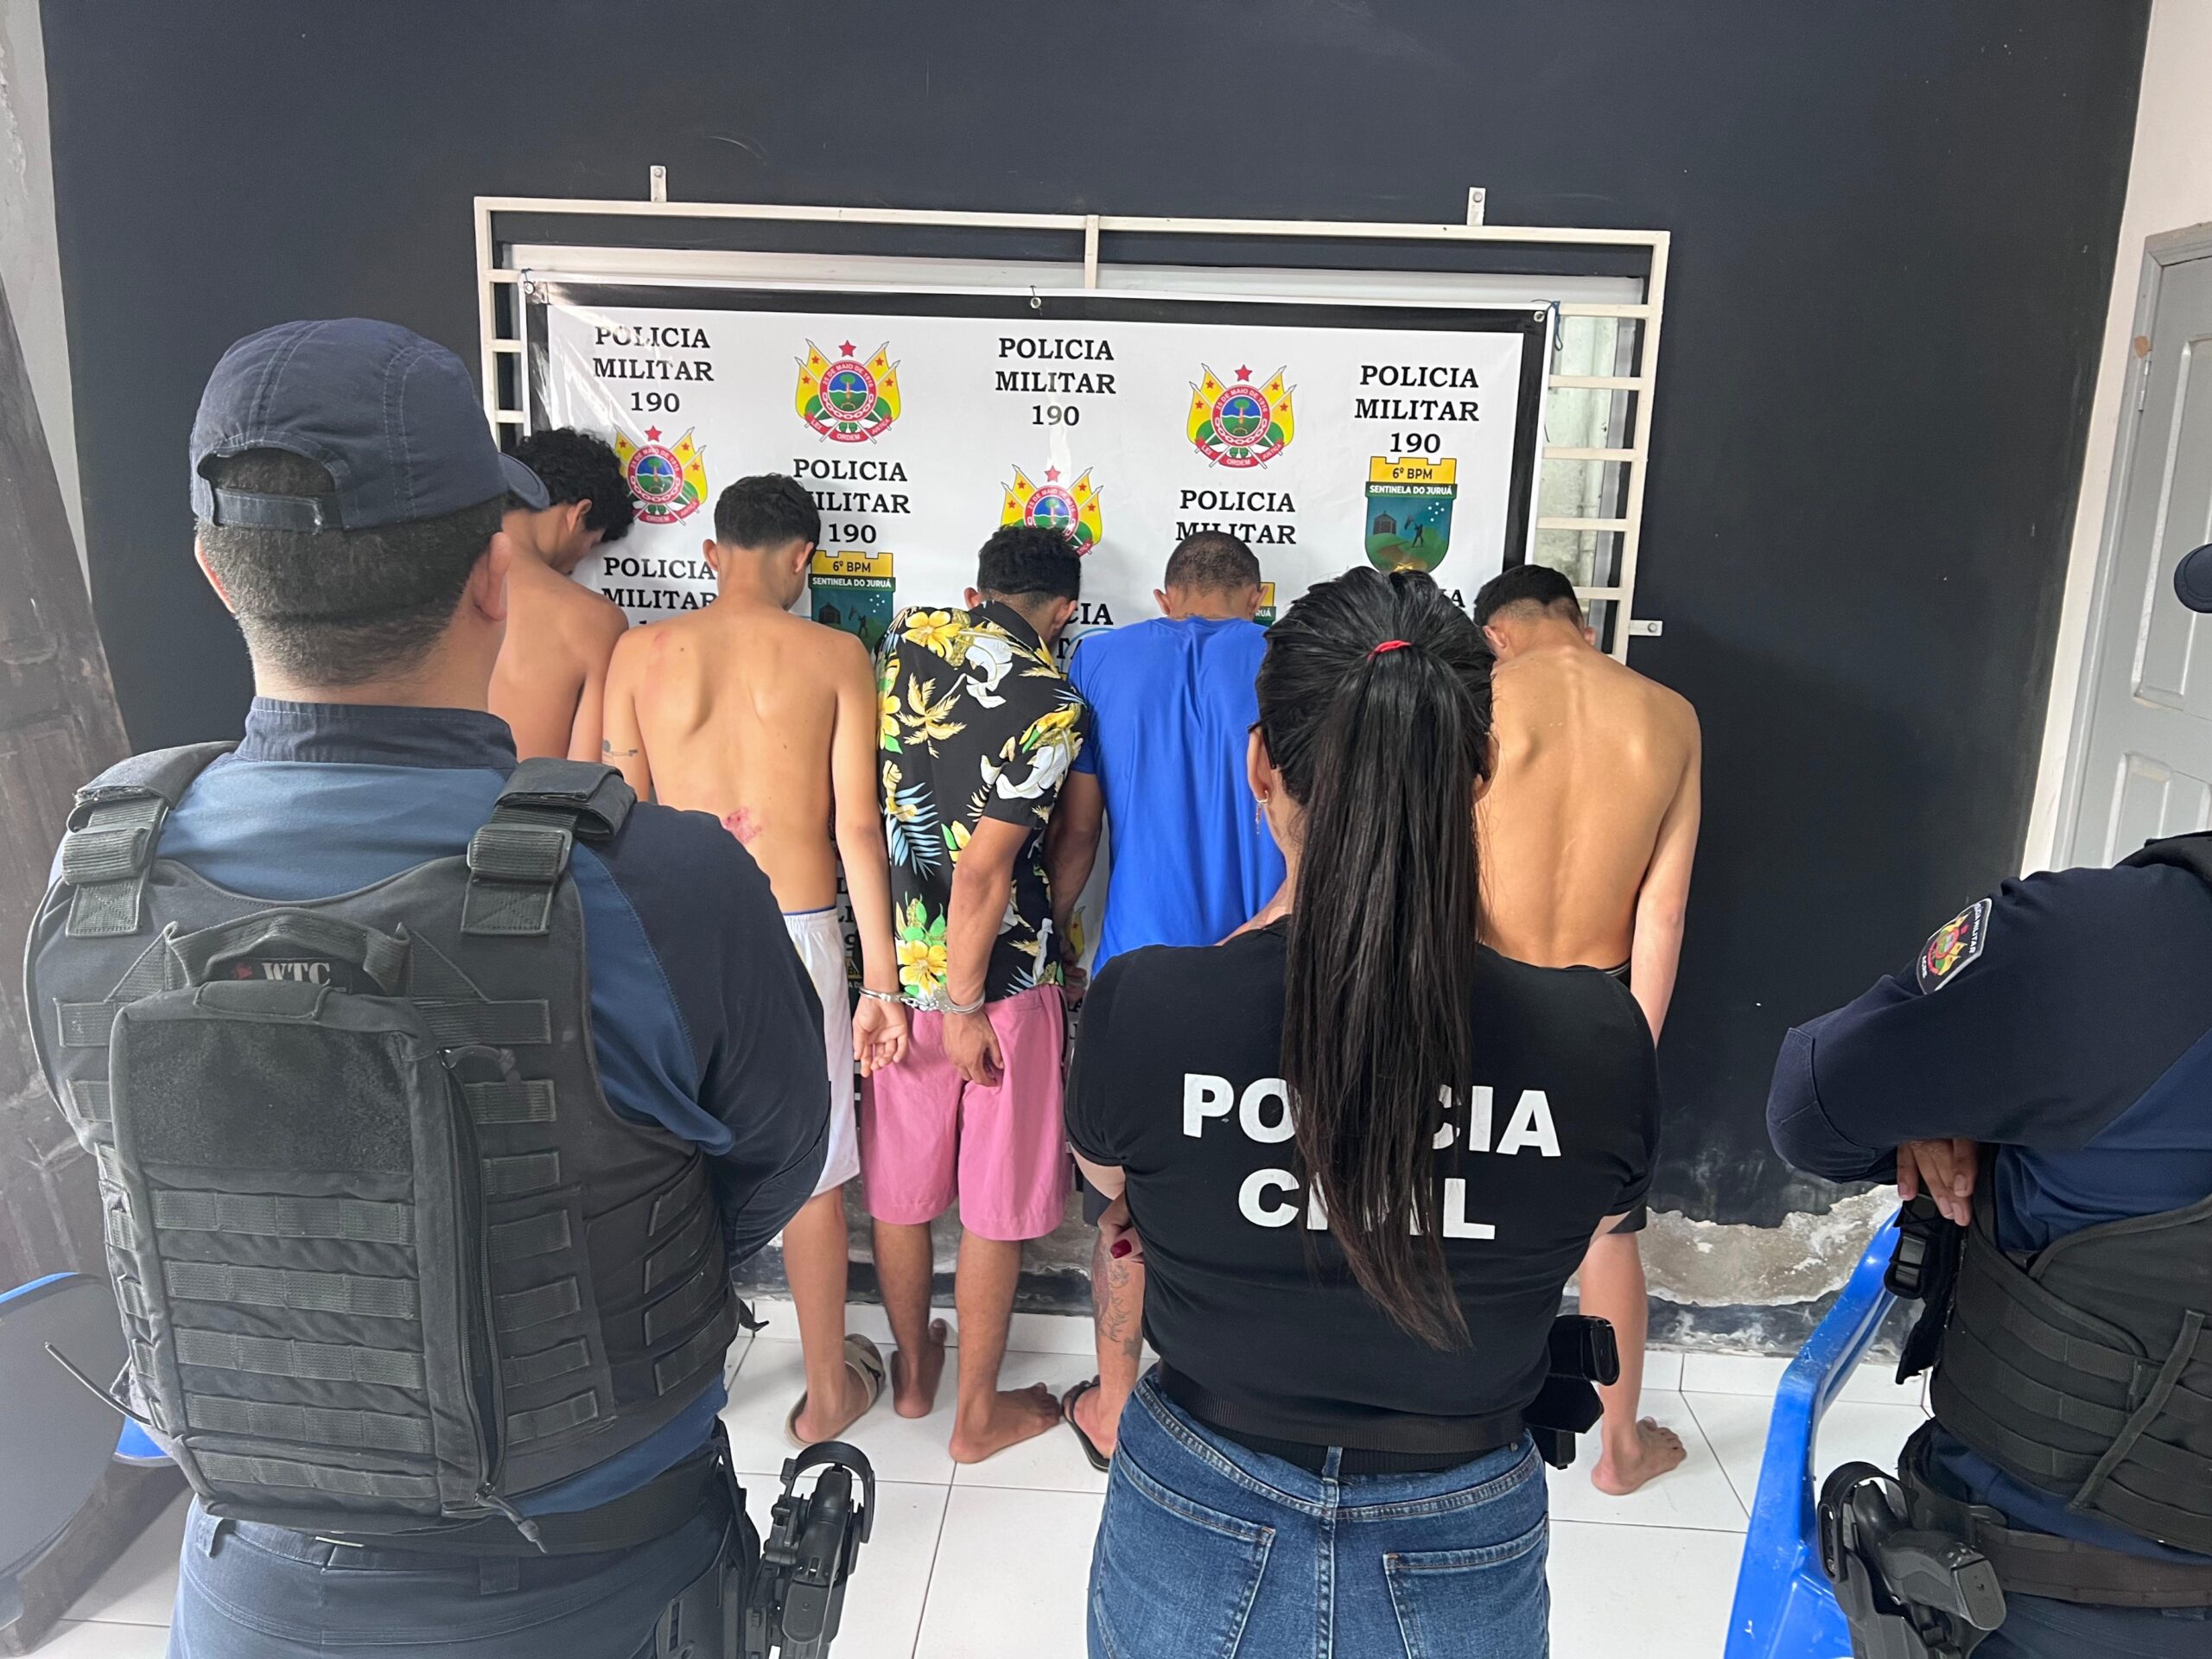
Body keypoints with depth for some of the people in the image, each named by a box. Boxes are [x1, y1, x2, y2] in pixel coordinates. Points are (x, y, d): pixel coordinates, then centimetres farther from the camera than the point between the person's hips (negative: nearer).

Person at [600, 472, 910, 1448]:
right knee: (814, 1174, 12)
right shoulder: (834, 656, -6)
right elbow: (857, 826, -9)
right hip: (795, 935, -2)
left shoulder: (642, 652, -1)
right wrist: (881, 979, -4)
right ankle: (826, 1394, 27)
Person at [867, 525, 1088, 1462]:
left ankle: (912, 1371, 38)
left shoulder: (905, 637, 1)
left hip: (893, 964, 5)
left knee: (899, 1183, 19)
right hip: (997, 974, -5)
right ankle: (979, 1413, 24)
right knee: (996, 1203, 10)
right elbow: (985, 872, -18)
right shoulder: (1052, 706, -15)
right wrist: (965, 1007, -11)